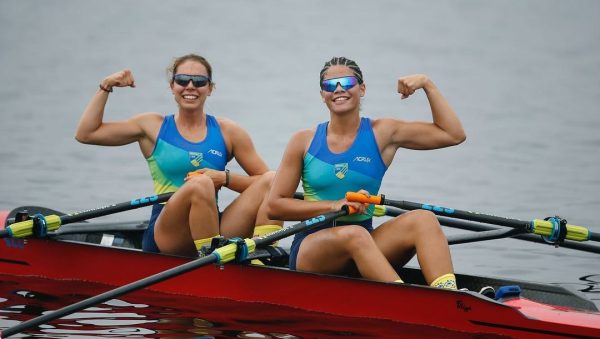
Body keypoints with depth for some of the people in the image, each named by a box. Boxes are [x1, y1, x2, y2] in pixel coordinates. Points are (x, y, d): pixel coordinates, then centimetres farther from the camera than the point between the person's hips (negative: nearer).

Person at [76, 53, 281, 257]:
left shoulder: (227, 131, 12)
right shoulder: (153, 127, 11)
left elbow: (263, 177, 8)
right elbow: (85, 134, 11)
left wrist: (225, 178, -7)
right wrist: (105, 87, 9)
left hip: (213, 229, 3)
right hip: (165, 233, -3)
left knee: (272, 180, -17)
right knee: (200, 184, -33)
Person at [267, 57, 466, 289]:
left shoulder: (382, 133, 8)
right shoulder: (305, 141, 4)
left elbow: (453, 134, 6)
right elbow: (274, 205, 0)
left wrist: (427, 84, 2)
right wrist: (334, 205, -11)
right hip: (310, 249, -2)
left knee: (423, 219, -25)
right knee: (354, 234, -37)